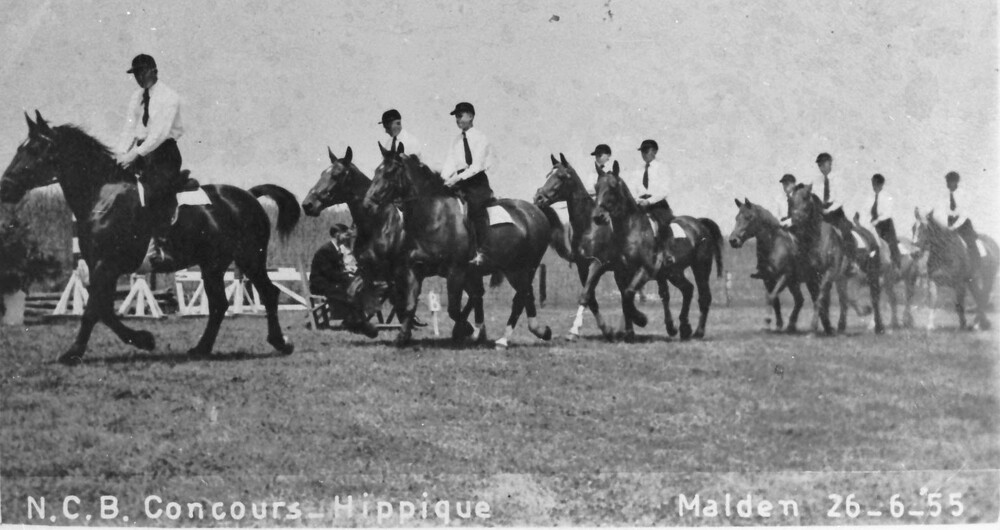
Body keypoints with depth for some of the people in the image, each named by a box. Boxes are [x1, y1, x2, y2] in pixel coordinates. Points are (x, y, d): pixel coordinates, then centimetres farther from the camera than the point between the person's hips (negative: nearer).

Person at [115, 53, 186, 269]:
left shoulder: (169, 97, -10)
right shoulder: (137, 97, 12)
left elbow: (160, 132, -19)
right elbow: (129, 128, 8)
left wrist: (137, 153, -27)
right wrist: (121, 153, -8)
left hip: (163, 150, -7)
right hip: (140, 151, 7)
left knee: (156, 189, -22)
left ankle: (159, 244, -23)